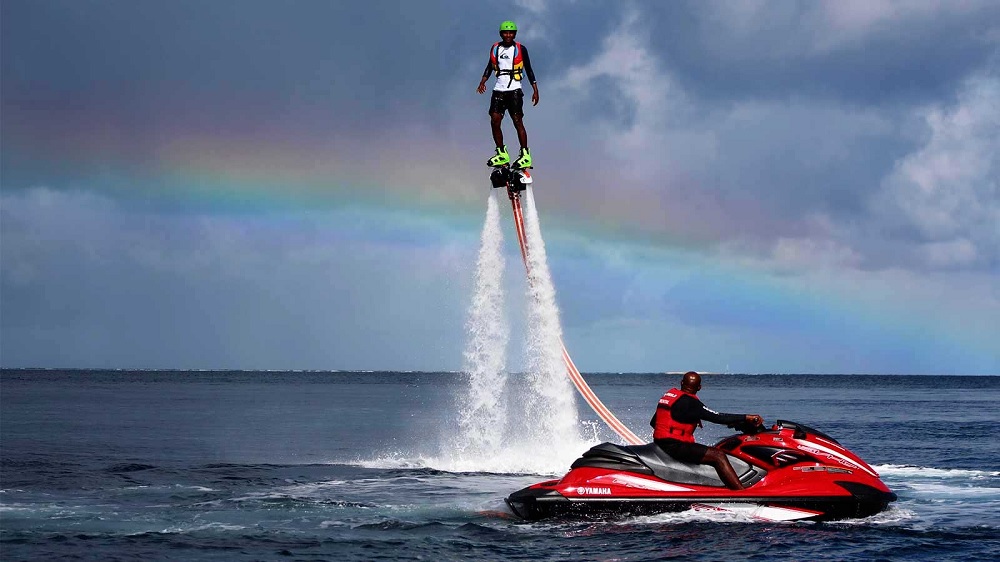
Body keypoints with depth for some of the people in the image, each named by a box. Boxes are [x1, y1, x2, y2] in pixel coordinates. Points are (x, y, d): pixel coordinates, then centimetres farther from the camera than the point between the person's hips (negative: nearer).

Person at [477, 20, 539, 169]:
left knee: (517, 121, -11)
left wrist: (535, 90, -1)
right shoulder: (495, 48, 11)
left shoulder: (520, 49, 1)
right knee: (495, 121, -5)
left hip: (514, 90, -4)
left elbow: (528, 70, 4)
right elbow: (490, 66, 21)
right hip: (499, 90, 4)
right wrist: (483, 81, 7)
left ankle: (525, 155, -9)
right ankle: (502, 154, 4)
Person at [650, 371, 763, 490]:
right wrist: (746, 417, -16)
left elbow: (653, 422, 21)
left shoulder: (668, 395, 13)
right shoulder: (689, 402, -13)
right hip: (674, 446, -10)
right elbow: (717, 417, -19)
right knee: (718, 455, -15)